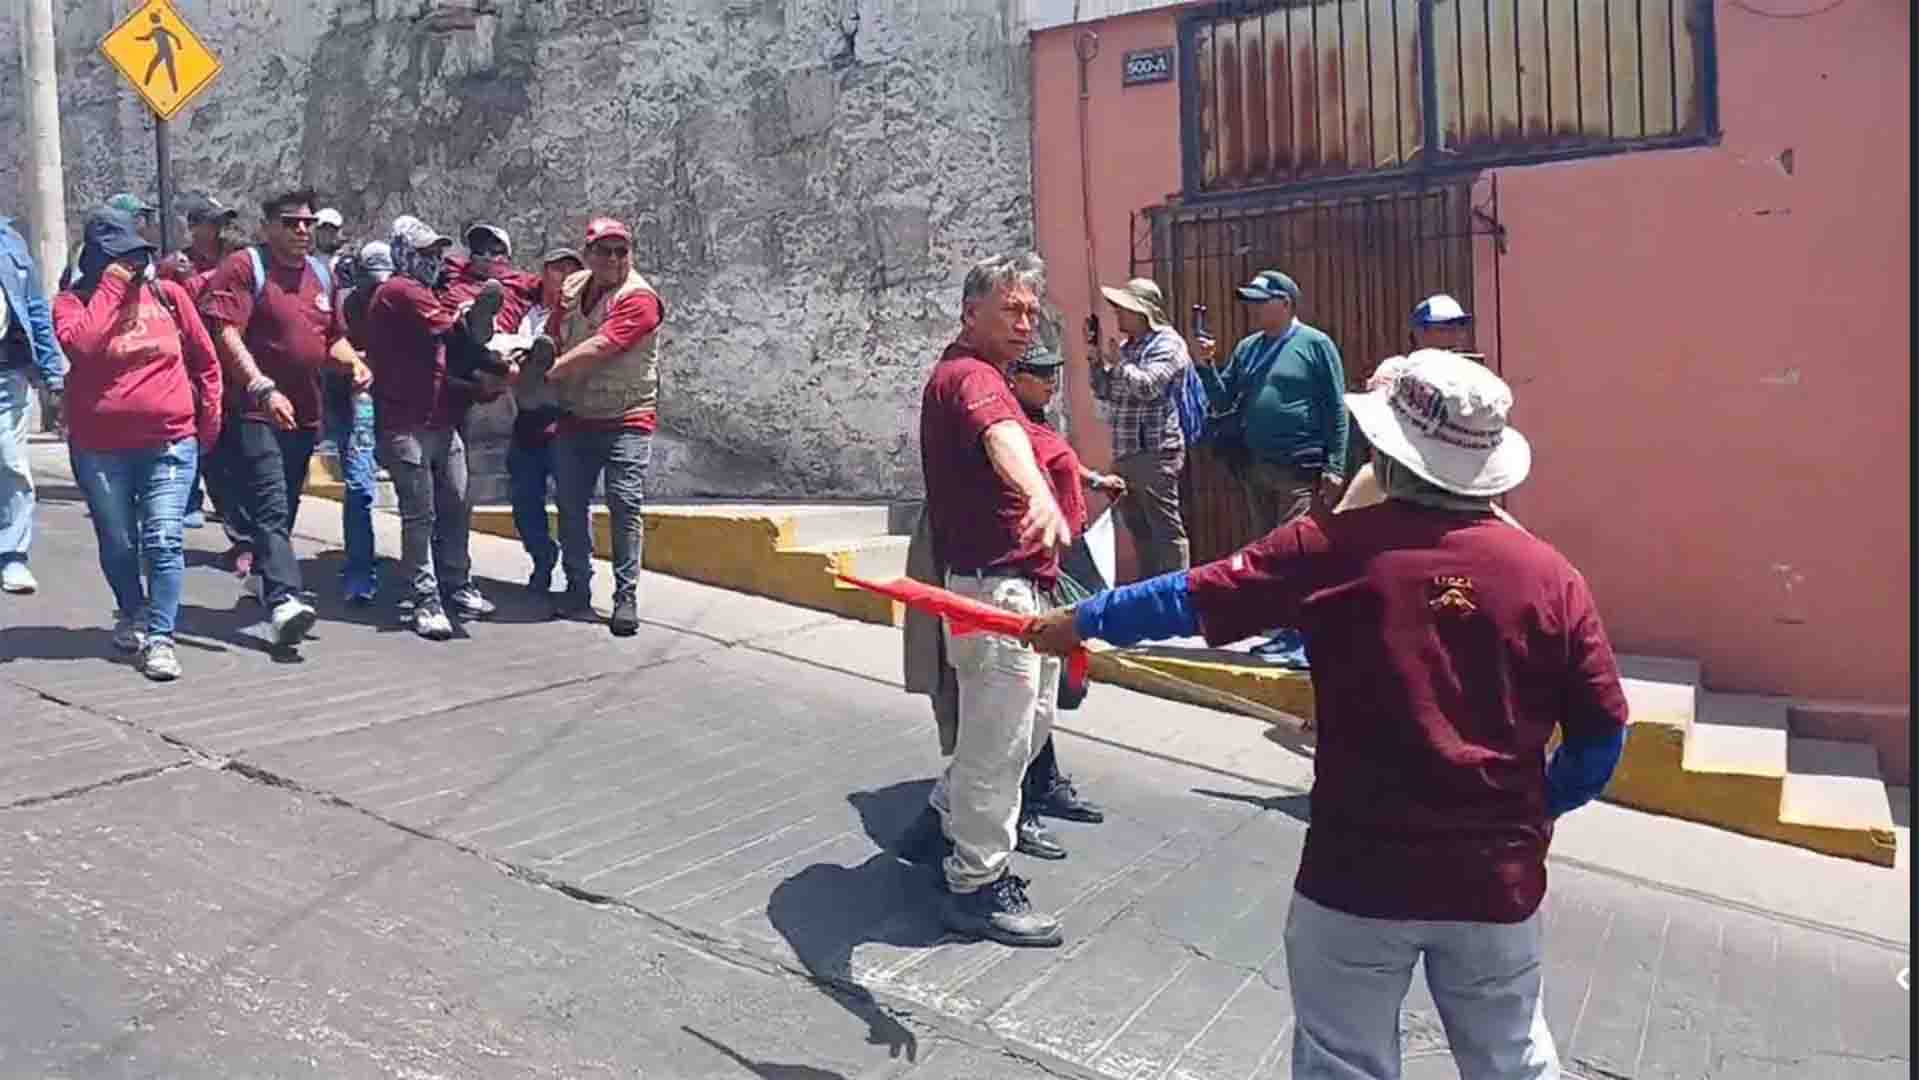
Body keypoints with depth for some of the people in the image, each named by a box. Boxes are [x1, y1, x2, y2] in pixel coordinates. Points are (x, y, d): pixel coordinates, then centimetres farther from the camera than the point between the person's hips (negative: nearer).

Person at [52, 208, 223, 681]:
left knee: (163, 542, -8)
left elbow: (205, 359, 11)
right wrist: (110, 289, -16)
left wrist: (210, 416, 11)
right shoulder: (73, 301, 1)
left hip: (170, 442, -1)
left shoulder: (168, 294, 4)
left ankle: (160, 637, -6)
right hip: (100, 448, 1)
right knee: (117, 543, 15)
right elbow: (80, 346, -22)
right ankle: (132, 614, 38)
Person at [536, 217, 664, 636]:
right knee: (569, 504, 8)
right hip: (573, 418, 6)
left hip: (626, 421, -6)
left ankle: (626, 597, -2)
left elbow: (598, 349, -20)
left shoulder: (640, 298, -12)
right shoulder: (572, 288, 9)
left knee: (625, 505, -9)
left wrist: (548, 372, -13)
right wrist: (529, 360, -7)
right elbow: (552, 340, 15)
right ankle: (577, 590, 19)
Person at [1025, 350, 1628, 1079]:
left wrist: (1080, 621, 13)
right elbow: (1603, 736, 0)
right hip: (1498, 879, 3)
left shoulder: (1334, 549, -12)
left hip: (1358, 875, -2)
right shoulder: (1550, 574, -6)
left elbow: (1191, 599, -3)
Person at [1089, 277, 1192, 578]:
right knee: (1139, 531, 14)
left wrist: (1117, 362, -10)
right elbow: (1105, 393, 19)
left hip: (1155, 453, -9)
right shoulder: (1126, 345, 17)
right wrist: (1097, 358, 7)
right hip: (1125, 453, 9)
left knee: (1167, 530, -6)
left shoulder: (1167, 343, -7)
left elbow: (1147, 386, -21)